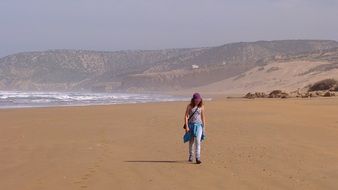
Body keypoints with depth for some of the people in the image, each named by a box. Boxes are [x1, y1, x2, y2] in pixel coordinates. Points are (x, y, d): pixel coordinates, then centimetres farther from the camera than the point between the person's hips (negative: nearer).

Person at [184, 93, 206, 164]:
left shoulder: (201, 107, 3)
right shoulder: (190, 106, -2)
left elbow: (203, 117, 9)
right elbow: (186, 116, -3)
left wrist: (204, 127, 8)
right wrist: (186, 126, -11)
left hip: (198, 125, 0)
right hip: (191, 125, 0)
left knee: (198, 141, -14)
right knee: (191, 141, 10)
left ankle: (198, 158, -17)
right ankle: (191, 156, 28)